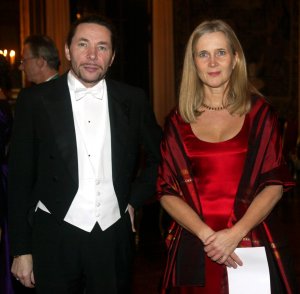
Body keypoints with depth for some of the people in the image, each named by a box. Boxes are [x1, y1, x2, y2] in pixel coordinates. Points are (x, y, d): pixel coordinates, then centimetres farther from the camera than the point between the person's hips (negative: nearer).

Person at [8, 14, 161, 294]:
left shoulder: (133, 99, 1)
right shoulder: (35, 100, -3)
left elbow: (157, 156, 15)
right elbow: (20, 178, -1)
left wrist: (134, 200, 5)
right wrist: (21, 250, -1)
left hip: (115, 236, 2)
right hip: (55, 238, -1)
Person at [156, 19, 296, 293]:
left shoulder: (259, 112, 0)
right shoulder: (178, 120, 2)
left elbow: (275, 183, -3)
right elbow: (167, 191, -1)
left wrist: (235, 233, -14)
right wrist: (206, 234, -14)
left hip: (251, 245, 0)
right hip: (194, 248, 1)